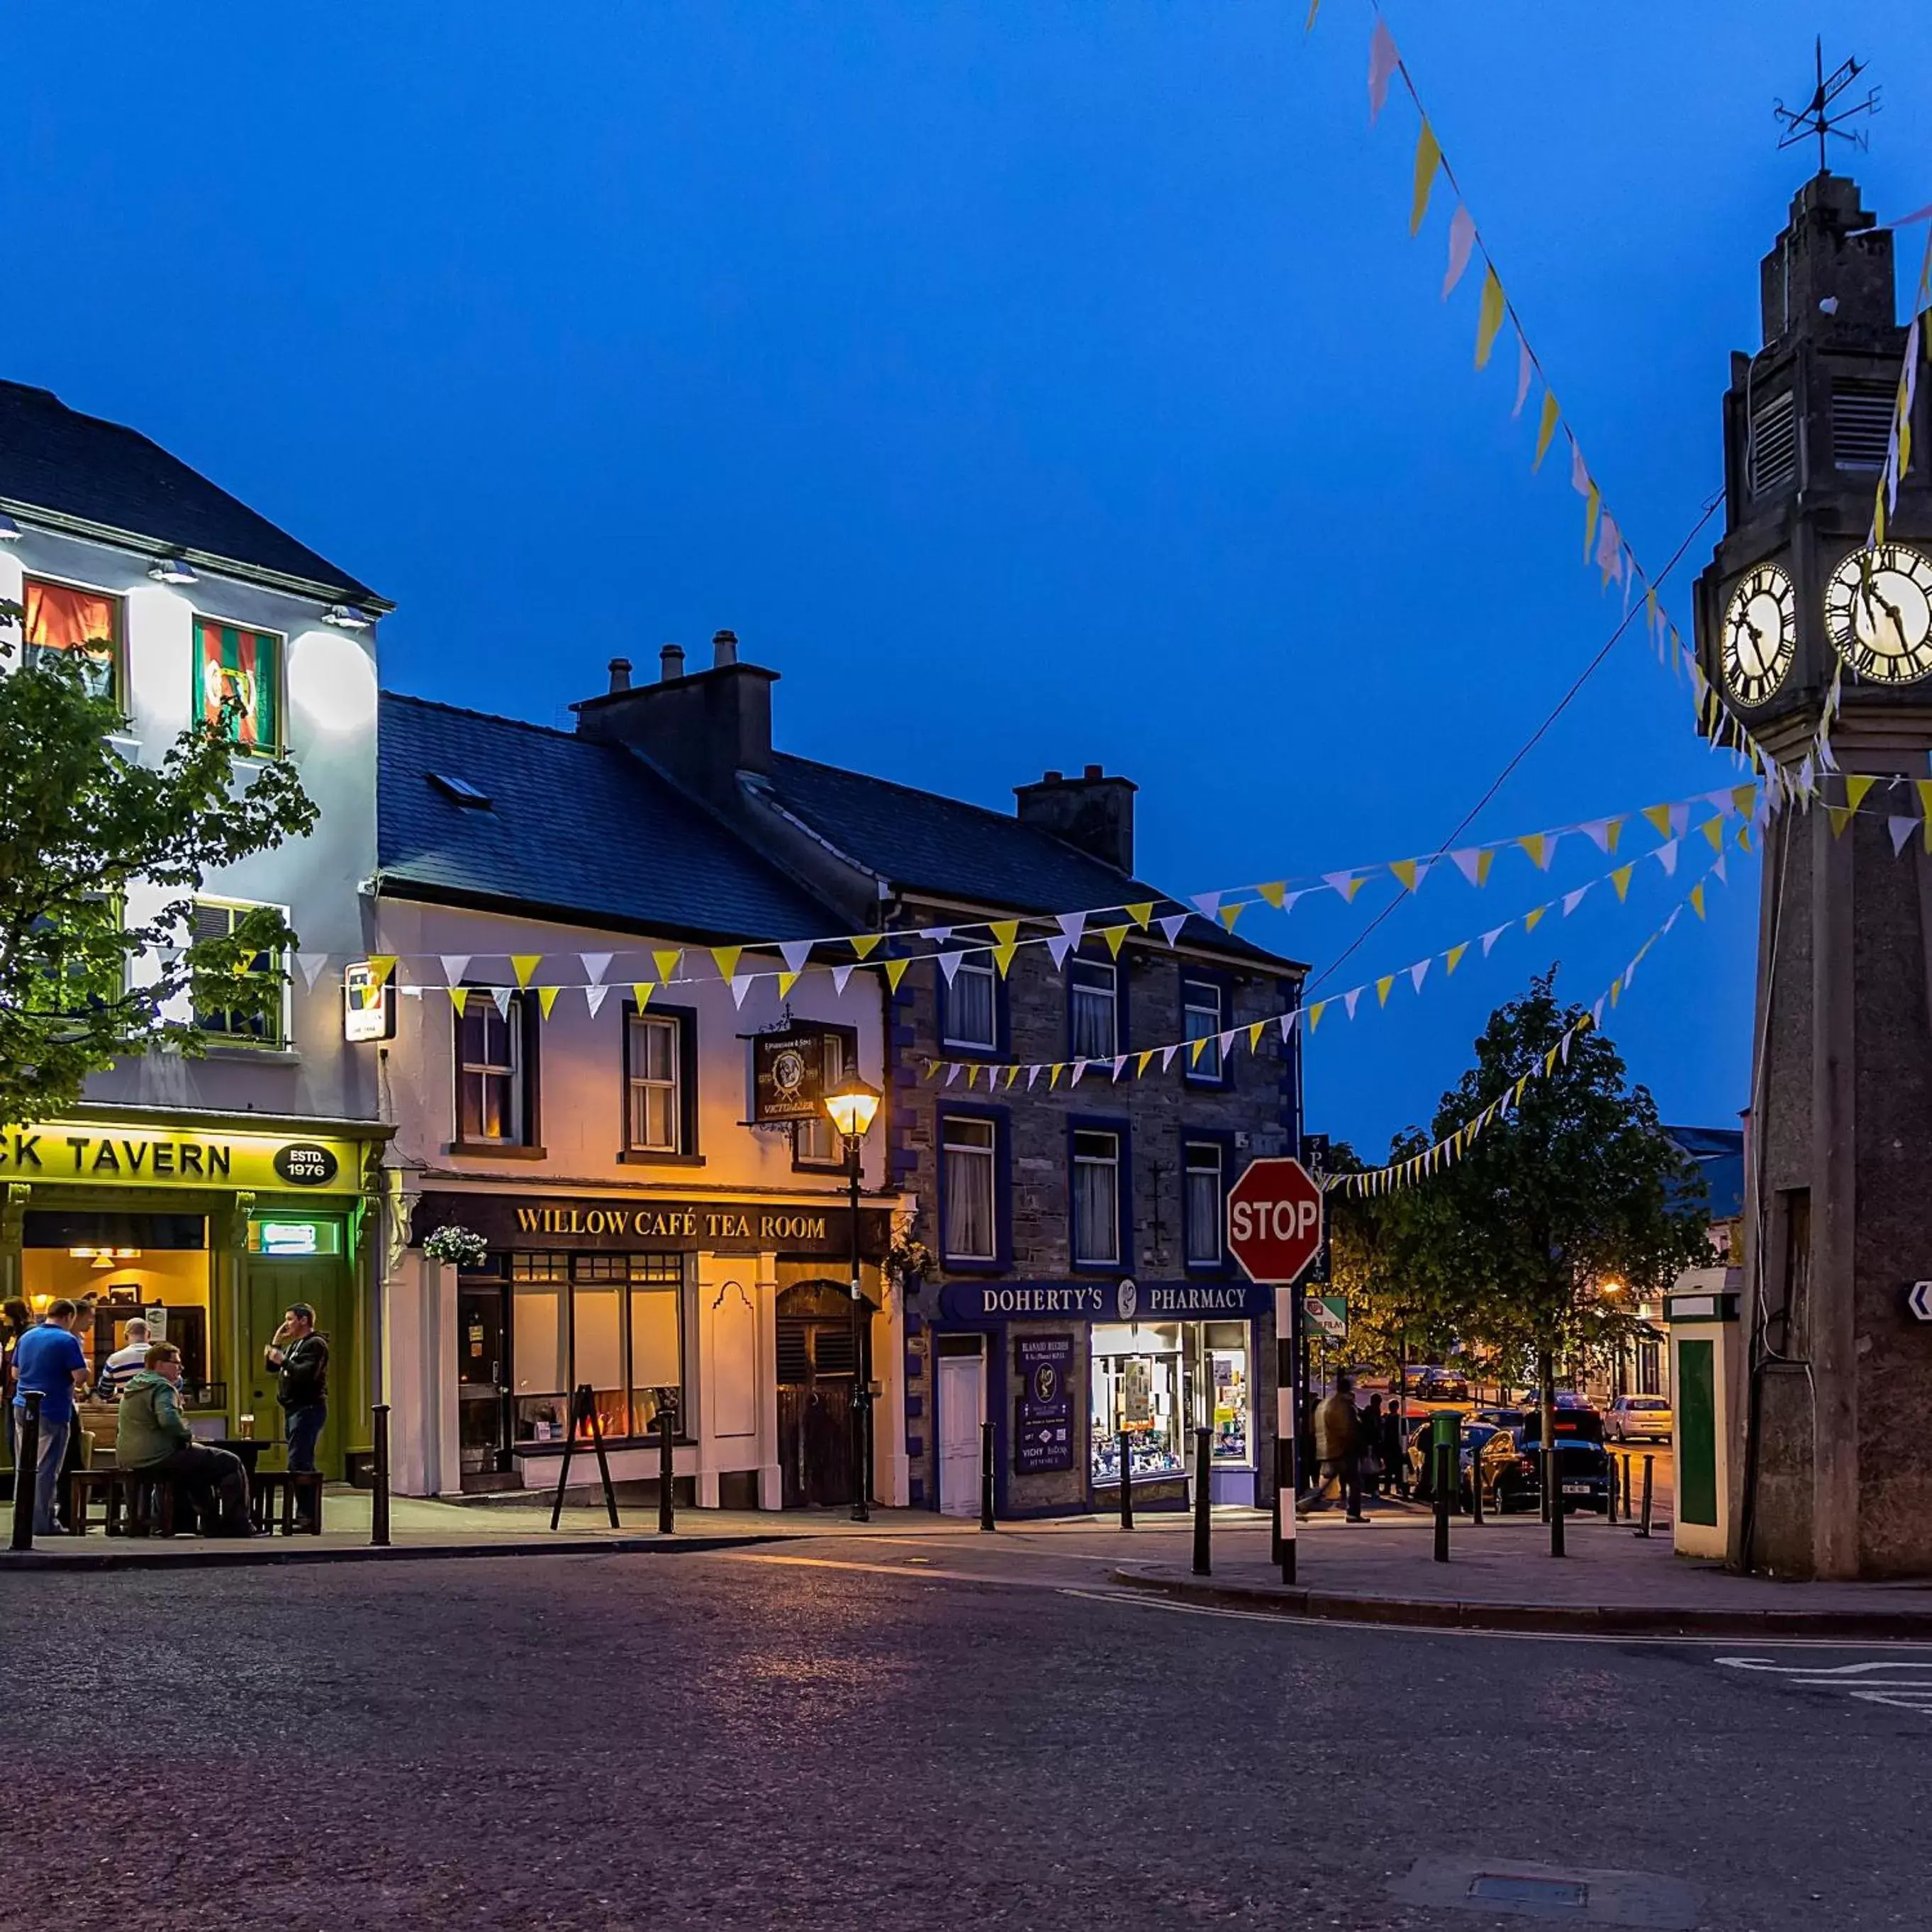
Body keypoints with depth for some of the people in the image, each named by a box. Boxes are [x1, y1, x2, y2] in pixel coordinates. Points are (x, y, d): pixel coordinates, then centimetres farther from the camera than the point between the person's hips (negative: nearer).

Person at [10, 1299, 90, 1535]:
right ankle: (41, 1522, 0)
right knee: (45, 1469, -2)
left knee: (24, 1467, 13)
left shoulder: (27, 1337, 10)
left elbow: (15, 1373, 19)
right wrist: (73, 1384, 7)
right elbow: (81, 1378, -18)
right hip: (52, 1410, -6)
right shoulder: (67, 1340, -11)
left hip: (22, 1408, 6)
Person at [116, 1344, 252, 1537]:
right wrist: (187, 1435, -15)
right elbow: (169, 1419, -30)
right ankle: (237, 1528, -9)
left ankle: (212, 1523, 37)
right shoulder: (161, 1387, -14)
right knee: (231, 1464, -8)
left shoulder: (134, 1386, 19)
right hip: (157, 1459, -11)